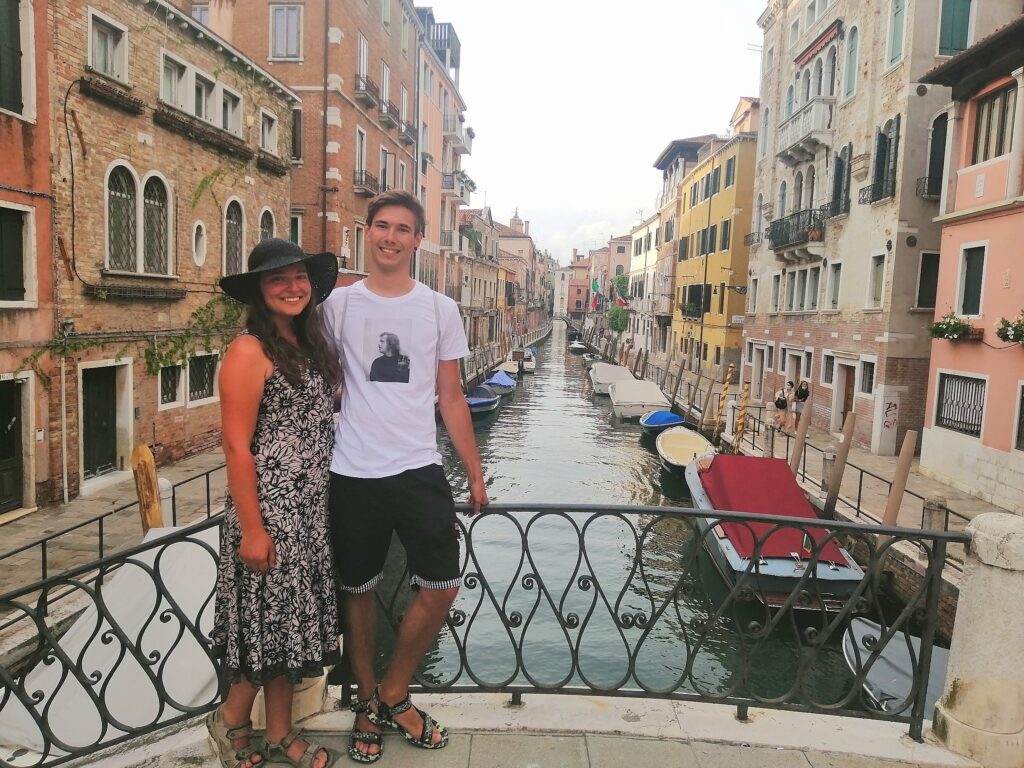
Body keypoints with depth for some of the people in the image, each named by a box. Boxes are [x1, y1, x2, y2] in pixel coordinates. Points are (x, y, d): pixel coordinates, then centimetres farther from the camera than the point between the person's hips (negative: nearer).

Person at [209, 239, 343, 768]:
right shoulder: (250, 351, -13)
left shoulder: (309, 345, 10)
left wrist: (322, 501, 12)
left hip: (309, 508, 8)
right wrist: (251, 528, -18)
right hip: (270, 508, -7)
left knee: (292, 619, 15)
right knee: (271, 618, 5)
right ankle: (232, 717, 31)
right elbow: (237, 446, -16)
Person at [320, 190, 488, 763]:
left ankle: (394, 696, 25)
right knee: (359, 590, 11)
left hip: (420, 469, 1)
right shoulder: (339, 304, 2)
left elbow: (451, 398, 8)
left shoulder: (440, 309, 4)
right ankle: (368, 703, 33)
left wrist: (475, 473, 7)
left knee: (442, 587, 1)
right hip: (353, 473, -1)